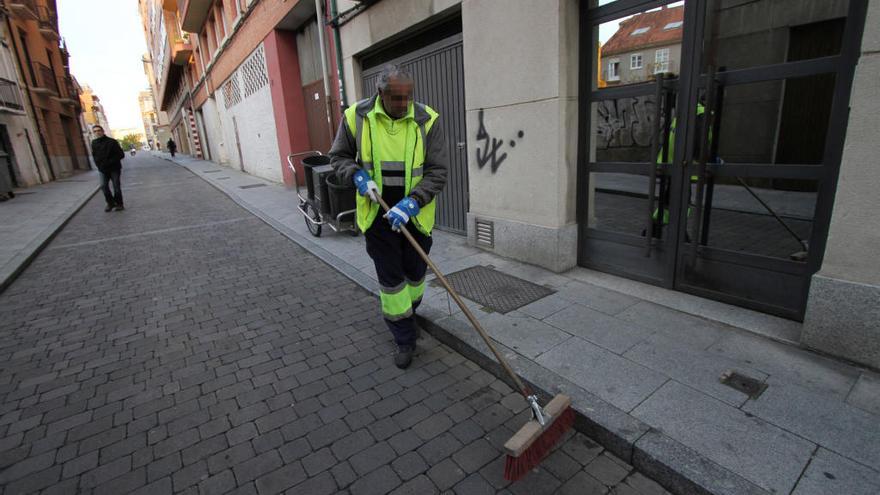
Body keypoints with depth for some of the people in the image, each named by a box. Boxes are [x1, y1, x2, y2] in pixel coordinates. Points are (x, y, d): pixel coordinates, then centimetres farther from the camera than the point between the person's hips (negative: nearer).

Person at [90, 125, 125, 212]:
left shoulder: (112, 141, -6)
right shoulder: (94, 143, 6)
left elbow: (121, 155, -9)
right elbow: (94, 156, 15)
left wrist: (110, 162, -17)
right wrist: (99, 164, -1)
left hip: (114, 168, -3)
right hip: (103, 169, 4)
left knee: (116, 186, 1)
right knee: (104, 186, -3)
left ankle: (119, 204, 13)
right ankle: (110, 203, 11)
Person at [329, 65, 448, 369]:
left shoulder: (427, 120, -11)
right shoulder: (357, 117, -7)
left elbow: (438, 171, -11)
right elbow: (339, 157, 6)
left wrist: (412, 202, -24)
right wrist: (358, 176, -15)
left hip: (415, 214, 0)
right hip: (377, 215, 0)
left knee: (415, 272, 15)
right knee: (390, 278, 4)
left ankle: (408, 311, 47)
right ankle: (405, 339, 20)